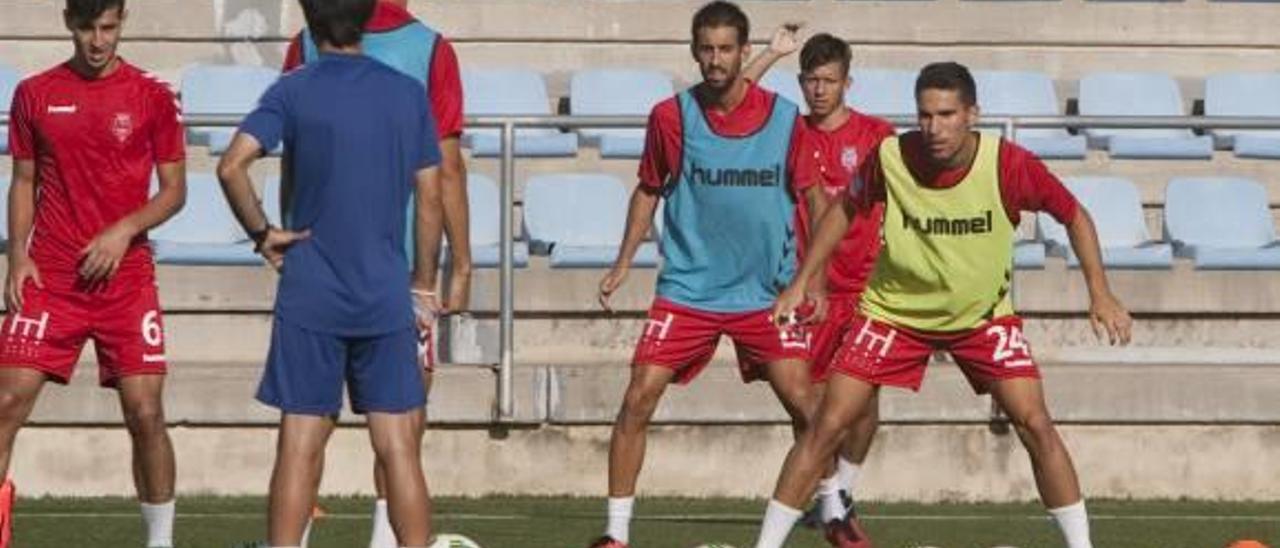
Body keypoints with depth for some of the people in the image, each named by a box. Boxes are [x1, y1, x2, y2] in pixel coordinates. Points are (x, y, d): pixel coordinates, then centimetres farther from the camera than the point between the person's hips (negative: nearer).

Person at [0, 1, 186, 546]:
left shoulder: (152, 96, 1)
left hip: (126, 275, -1)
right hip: (49, 276, 1)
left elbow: (174, 190, 4)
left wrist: (125, 230, -12)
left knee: (145, 413, -5)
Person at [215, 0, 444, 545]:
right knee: (399, 448, 2)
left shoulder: (294, 90, -2)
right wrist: (421, 287, 14)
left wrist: (261, 232, 0)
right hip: (386, 297, 1)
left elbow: (232, 166, -15)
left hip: (310, 296, -1)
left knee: (300, 446, 2)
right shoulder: (408, 94, 5)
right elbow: (429, 200, 6)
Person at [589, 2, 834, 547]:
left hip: (765, 293, 0)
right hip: (687, 290, 0)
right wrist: (623, 264, 6)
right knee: (638, 399, -10)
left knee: (803, 402, -6)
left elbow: (811, 195, 6)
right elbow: (648, 190, 10)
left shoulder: (784, 118, -4)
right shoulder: (672, 116, -4)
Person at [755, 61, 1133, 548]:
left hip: (984, 316, 0)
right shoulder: (890, 158, -20)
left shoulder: (1010, 165, -23)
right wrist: (801, 282, 0)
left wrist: (1100, 293, -13)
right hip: (895, 308, 0)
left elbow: (1074, 216, -6)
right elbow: (845, 210, 1)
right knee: (827, 425, -7)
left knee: (1035, 424, -13)